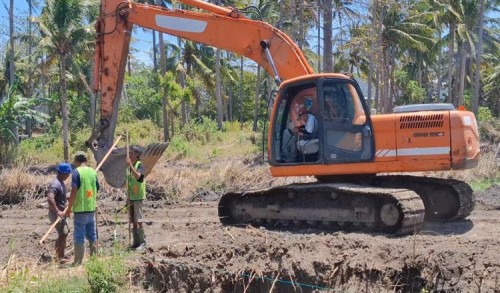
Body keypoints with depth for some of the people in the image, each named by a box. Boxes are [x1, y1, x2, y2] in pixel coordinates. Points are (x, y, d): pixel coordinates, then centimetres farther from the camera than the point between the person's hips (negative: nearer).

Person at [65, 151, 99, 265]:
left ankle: (78, 262, 5)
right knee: (92, 236, 14)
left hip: (80, 209, -6)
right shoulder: (93, 172, 7)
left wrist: (69, 208, -8)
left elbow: (74, 191, -16)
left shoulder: (77, 172, -11)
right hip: (91, 209, 6)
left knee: (79, 237, 1)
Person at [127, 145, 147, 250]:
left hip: (138, 197, -7)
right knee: (133, 221, 10)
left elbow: (138, 176, -29)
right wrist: (128, 196, 13)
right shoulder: (129, 166, 13)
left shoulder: (140, 165, -10)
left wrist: (130, 165, -28)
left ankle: (142, 242, 1)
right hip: (131, 197, 7)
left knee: (139, 220, -6)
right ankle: (136, 242, 16)